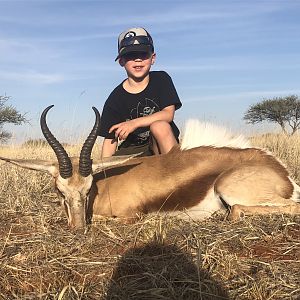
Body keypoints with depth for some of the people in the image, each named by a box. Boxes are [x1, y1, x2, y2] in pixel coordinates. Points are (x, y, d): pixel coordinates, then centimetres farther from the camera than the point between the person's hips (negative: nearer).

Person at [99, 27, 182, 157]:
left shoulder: (161, 79, -5)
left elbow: (168, 114, -17)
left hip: (160, 145, -1)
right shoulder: (115, 99, -7)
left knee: (160, 126, -33)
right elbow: (109, 139, -7)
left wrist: (134, 123, -27)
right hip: (132, 151, 1)